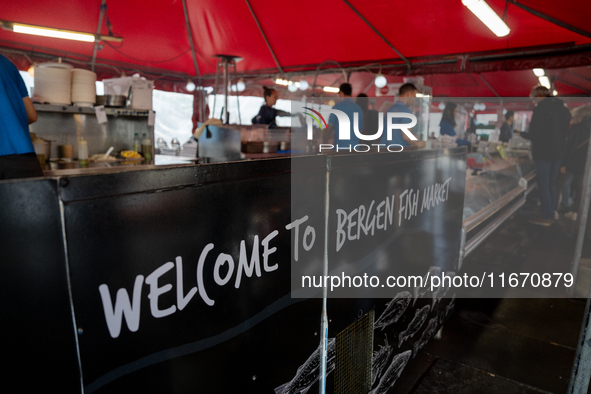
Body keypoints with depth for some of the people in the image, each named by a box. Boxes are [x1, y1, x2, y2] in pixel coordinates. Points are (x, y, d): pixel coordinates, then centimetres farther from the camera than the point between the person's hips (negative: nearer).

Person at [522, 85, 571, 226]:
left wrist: (521, 133, 2)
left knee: (543, 184, 0)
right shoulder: (564, 109, 10)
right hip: (558, 151, 8)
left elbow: (534, 134, -16)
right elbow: (564, 131, 16)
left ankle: (546, 216, 5)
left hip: (543, 152, -8)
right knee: (551, 183, 19)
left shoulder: (540, 109, -14)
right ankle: (552, 212, 26)